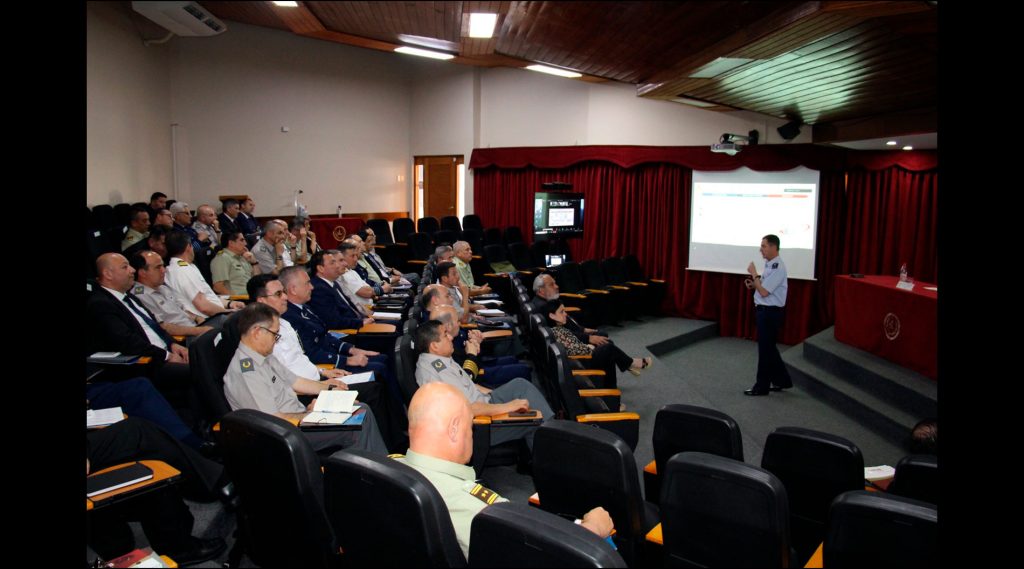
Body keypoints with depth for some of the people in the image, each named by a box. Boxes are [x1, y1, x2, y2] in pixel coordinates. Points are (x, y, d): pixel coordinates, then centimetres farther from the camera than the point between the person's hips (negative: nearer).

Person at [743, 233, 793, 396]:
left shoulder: (777, 267, -20)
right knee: (769, 347, 18)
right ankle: (781, 381, 30)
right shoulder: (769, 265, 10)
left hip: (770, 312, -10)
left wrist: (754, 274, -14)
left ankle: (761, 387, 12)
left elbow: (764, 292, -23)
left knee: (765, 349, 1)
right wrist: (754, 285, 3)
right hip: (766, 311, 10)